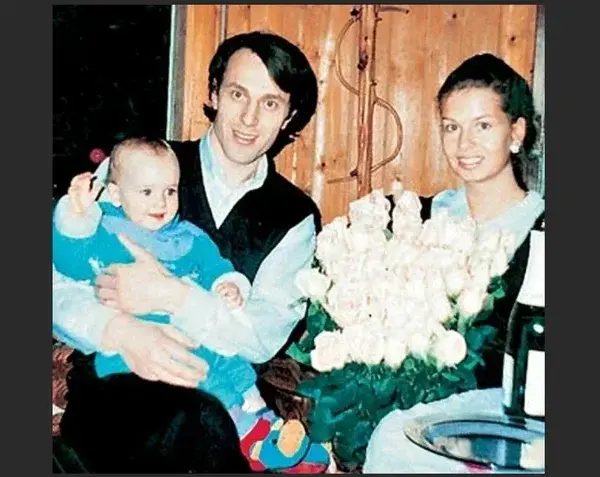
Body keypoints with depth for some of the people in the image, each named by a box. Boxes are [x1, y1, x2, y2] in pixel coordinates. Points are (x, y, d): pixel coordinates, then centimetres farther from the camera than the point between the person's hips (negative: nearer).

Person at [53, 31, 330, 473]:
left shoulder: (295, 217, 6)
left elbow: (266, 336, -7)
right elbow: (59, 277, -3)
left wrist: (172, 296, -21)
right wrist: (121, 331, -23)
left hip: (222, 395, 1)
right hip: (114, 384, -1)